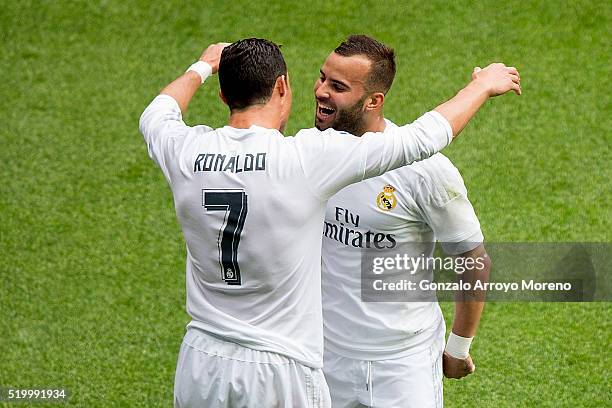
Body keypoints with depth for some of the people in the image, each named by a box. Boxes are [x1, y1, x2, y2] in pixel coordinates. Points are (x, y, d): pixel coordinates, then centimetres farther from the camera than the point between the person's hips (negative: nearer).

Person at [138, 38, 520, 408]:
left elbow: (157, 114, 25)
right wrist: (483, 85, 13)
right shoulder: (309, 156, -14)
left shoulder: (187, 152, -2)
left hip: (199, 368, 5)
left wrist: (202, 67, 43)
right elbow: (422, 138, -5)